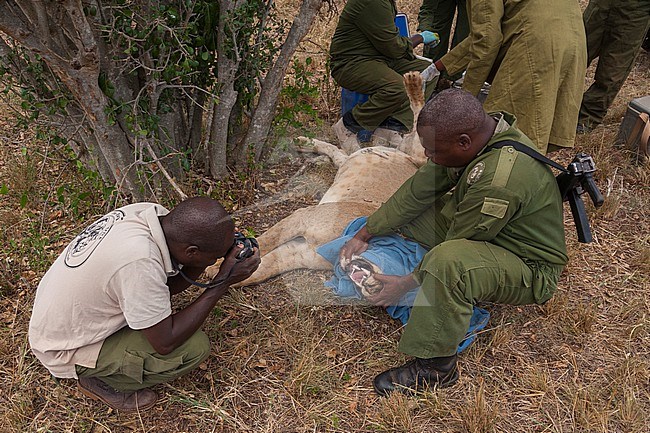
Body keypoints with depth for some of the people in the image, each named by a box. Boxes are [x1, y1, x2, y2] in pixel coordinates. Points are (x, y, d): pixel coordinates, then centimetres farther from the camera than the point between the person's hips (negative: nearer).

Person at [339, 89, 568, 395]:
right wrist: (364, 234, -5)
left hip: (531, 270, -9)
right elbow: (418, 190, -6)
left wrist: (408, 283, -16)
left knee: (447, 261, -39)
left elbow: (457, 246, -26)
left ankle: (436, 365, -20)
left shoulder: (500, 180, -37)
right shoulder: (476, 133, -11)